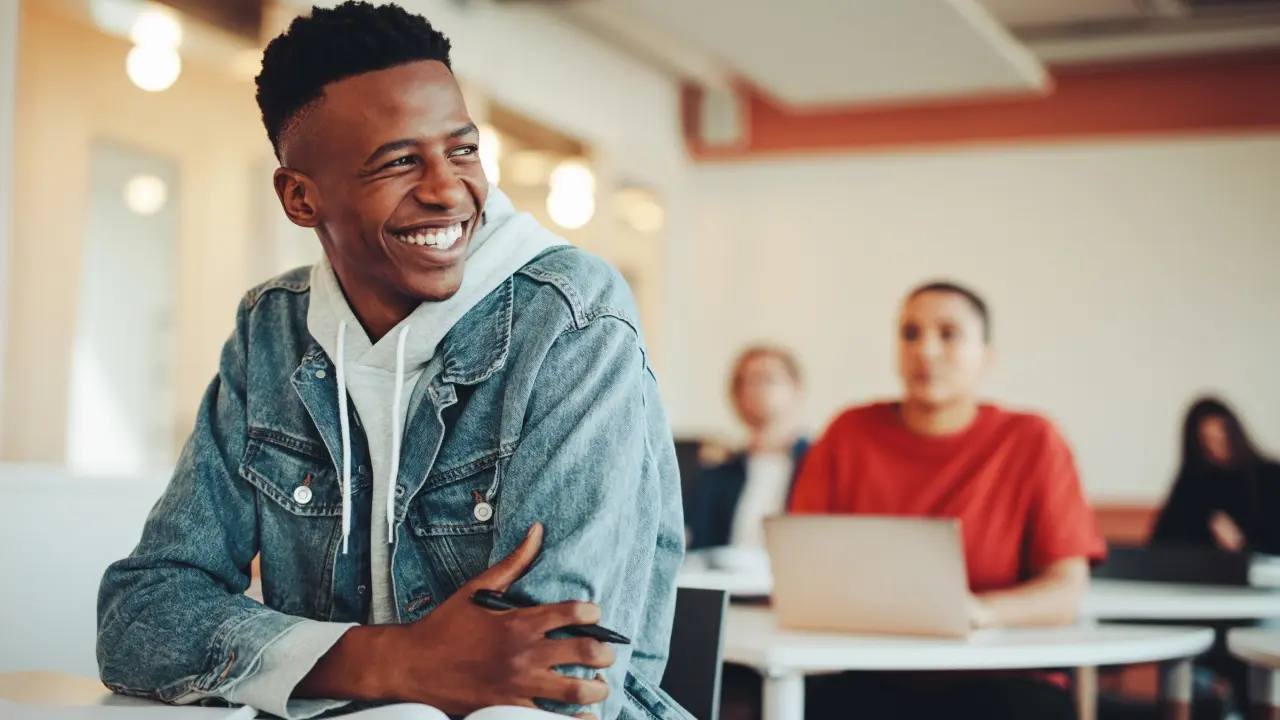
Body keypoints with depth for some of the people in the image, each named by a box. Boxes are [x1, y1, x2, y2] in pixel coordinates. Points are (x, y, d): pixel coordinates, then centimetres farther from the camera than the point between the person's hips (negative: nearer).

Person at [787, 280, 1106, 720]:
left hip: (997, 676, 0)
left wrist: (979, 610, -25)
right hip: (874, 678, 0)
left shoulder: (1032, 441, 3)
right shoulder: (850, 434, 8)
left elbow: (1067, 592, -5)